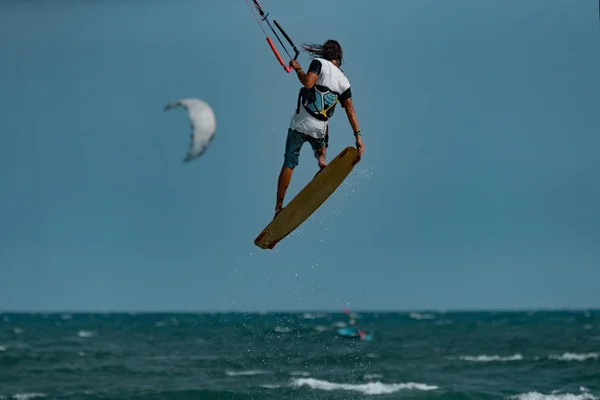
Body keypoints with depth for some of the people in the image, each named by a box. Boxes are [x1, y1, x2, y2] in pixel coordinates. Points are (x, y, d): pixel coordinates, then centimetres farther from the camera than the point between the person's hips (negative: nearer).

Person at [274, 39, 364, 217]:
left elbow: (308, 83, -21)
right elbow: (350, 110, 3)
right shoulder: (344, 81, 9)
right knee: (320, 147, 34)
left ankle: (278, 207, 4)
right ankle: (322, 162, -2)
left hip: (300, 123, -3)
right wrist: (358, 137, 1)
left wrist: (297, 69, -3)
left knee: (289, 164, 6)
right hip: (320, 129, 3)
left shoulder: (319, 63, -3)